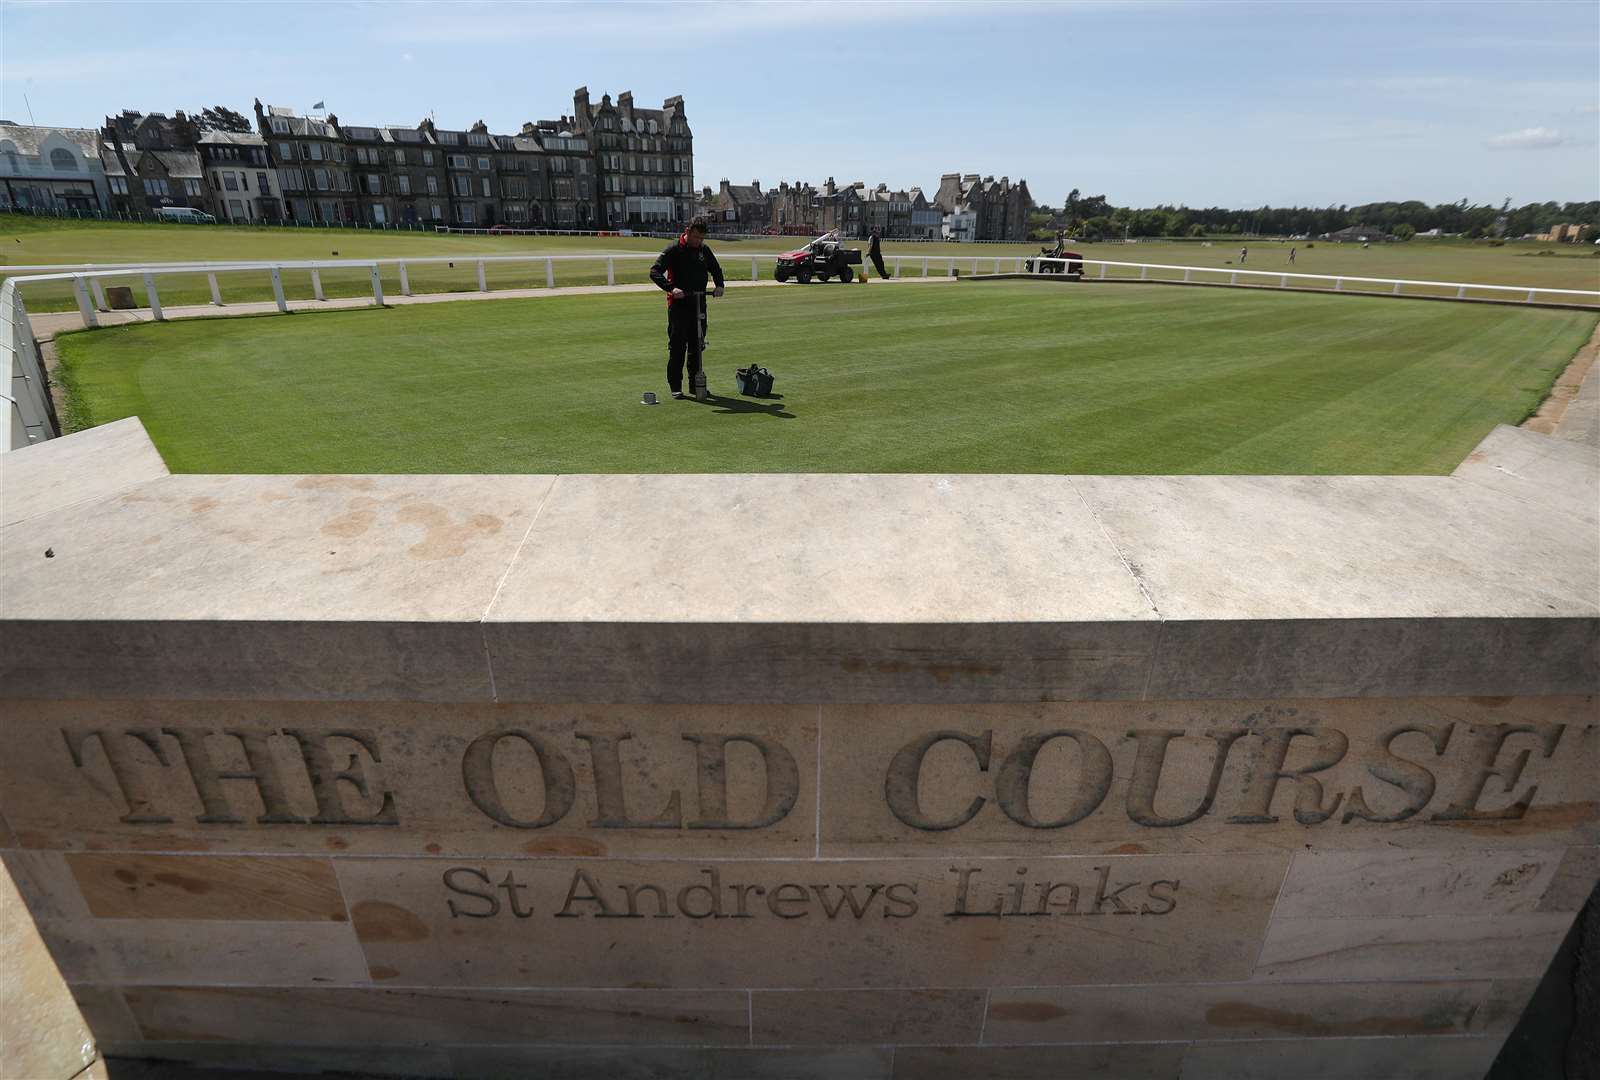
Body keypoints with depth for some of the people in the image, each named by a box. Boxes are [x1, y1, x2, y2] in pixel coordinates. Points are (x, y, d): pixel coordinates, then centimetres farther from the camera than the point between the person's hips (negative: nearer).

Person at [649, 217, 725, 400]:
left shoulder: (704, 250, 10)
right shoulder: (674, 249, -7)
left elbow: (716, 269, 26)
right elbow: (655, 271, -14)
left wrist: (719, 285, 6)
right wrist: (671, 288, -28)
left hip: (699, 304, 5)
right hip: (678, 304, -5)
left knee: (697, 346, 9)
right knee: (677, 347, -3)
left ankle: (695, 384, 18)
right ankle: (675, 386, 2)